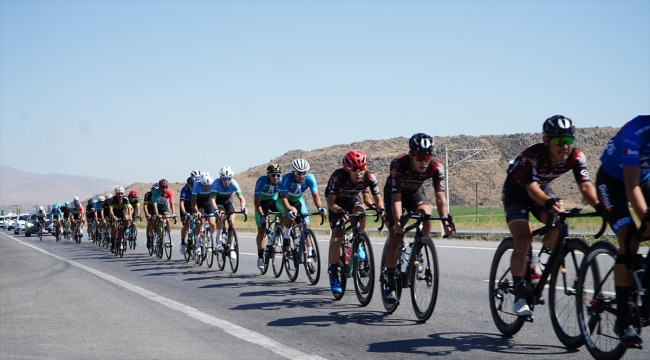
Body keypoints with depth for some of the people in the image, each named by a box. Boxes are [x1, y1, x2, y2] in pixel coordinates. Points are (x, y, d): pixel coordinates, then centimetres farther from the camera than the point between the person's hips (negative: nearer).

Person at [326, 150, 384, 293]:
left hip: (353, 199, 2)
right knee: (337, 237, -14)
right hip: (337, 203, -2)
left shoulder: (369, 177, -28)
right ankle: (333, 274, -5)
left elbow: (377, 197, -20)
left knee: (361, 213, -33)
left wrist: (381, 209, -42)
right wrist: (340, 212, -53)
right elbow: (330, 202, -34)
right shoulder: (338, 177, -35)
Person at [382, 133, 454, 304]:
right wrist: (397, 221, -52)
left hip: (415, 191, 2)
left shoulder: (436, 167, -30)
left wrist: (445, 222, -46)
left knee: (426, 214, -29)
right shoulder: (398, 164, -37)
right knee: (395, 235, -13)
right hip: (394, 192, -2)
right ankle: (389, 280, -1)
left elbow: (440, 196, -34)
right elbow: (396, 197, -40)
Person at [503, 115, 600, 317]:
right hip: (516, 190, -4)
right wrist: (549, 202, -68)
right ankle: (519, 297, -14)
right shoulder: (532, 156, -36)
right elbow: (532, 187, -49)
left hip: (543, 189, 5)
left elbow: (585, 185, -33)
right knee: (523, 240, -20)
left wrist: (598, 205, -52)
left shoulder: (576, 157, -23)